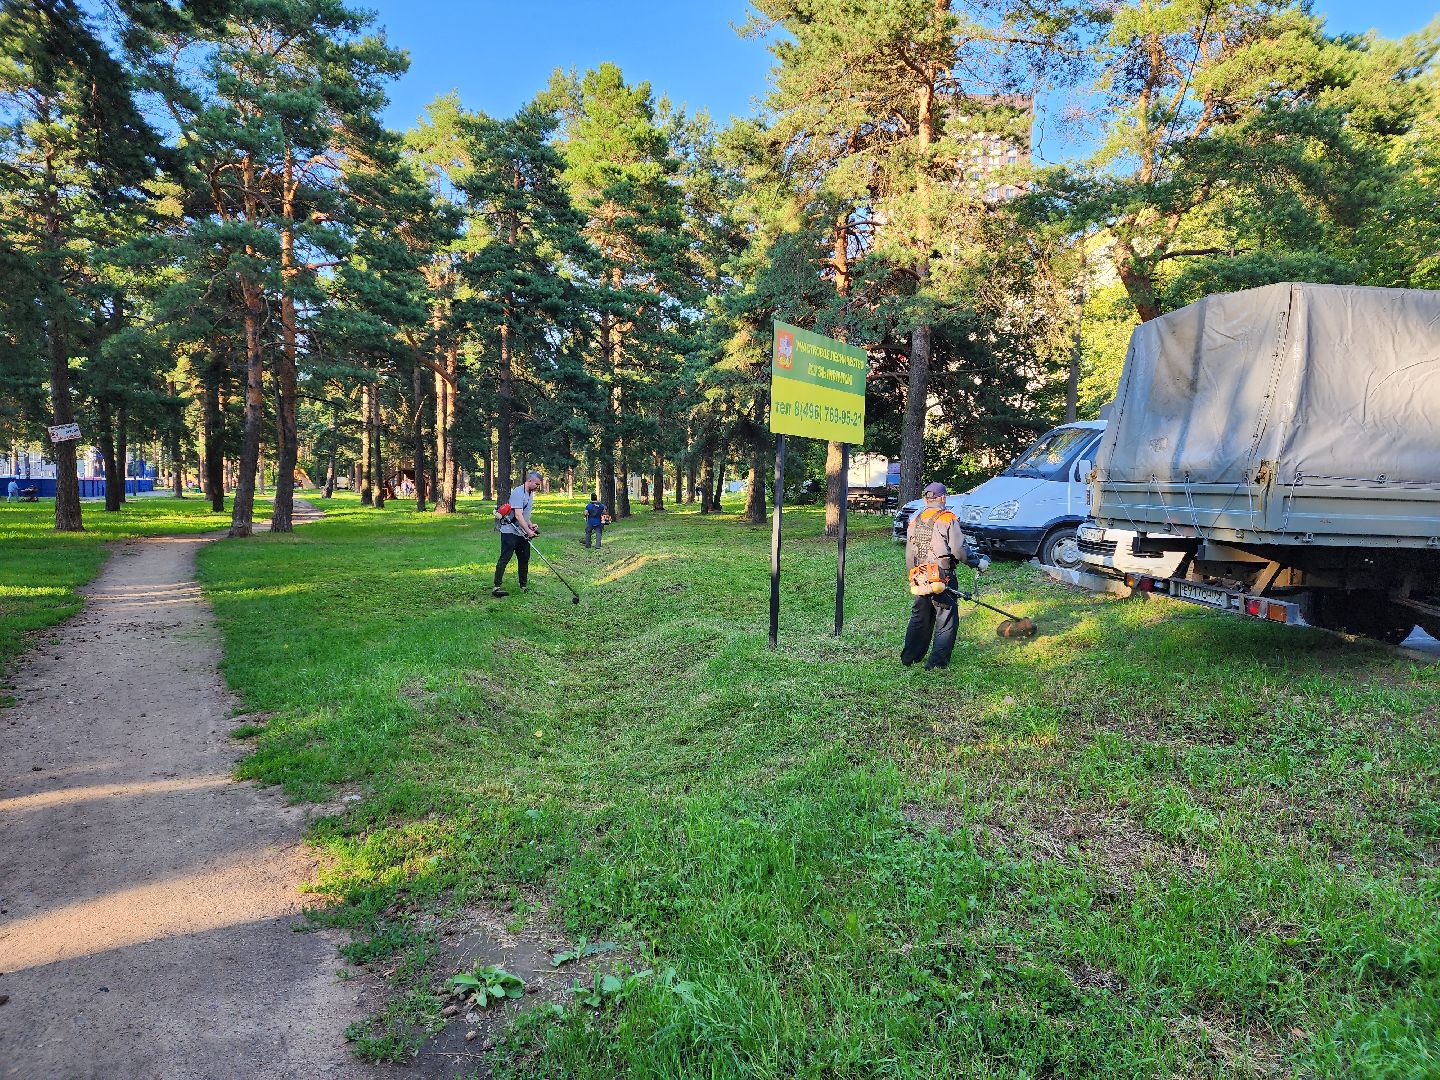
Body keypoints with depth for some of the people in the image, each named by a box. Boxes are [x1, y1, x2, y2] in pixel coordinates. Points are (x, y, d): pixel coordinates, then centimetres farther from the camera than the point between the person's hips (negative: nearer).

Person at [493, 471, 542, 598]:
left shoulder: (530, 494, 14)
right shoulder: (518, 493, -17)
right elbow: (518, 515, -24)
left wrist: (531, 526, 10)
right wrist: (528, 531, -27)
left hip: (522, 533, 9)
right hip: (510, 531, -9)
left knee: (524, 558, 10)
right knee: (504, 559, -10)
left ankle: (524, 585, 19)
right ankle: (496, 587, -10)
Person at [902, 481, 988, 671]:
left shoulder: (915, 521, 10)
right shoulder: (948, 519, -9)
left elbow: (909, 555, 13)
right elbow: (959, 550, -15)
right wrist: (979, 562, -1)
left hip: (921, 578, 6)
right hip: (942, 577, -6)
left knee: (919, 618, 18)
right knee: (946, 619, 3)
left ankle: (909, 657, 23)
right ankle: (937, 662, 1)